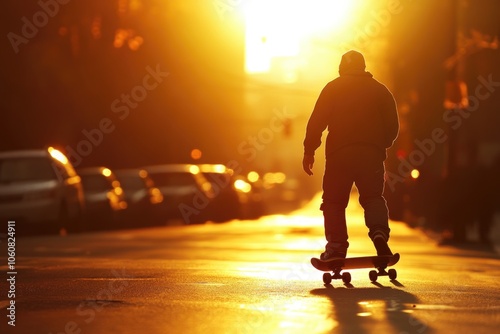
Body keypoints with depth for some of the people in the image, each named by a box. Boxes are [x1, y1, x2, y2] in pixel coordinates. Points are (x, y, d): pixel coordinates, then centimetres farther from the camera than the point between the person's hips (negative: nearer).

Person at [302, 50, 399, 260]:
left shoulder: (332, 88, 9)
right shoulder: (380, 90, 16)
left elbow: (316, 121, 0)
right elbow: (393, 126, 12)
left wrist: (309, 151, 4)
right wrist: (381, 146, 28)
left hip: (339, 152, -2)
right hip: (372, 153, 2)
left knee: (334, 200, 5)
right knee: (373, 197, 10)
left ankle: (336, 248, -6)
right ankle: (379, 233, -17)